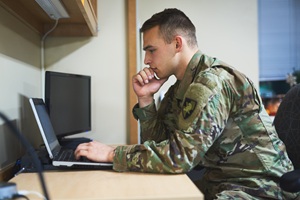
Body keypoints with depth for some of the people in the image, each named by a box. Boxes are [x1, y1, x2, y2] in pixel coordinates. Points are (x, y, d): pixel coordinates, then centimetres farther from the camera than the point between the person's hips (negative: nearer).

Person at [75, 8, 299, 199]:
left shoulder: (212, 81, -20)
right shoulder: (182, 87, 7)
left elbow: (180, 154, -26)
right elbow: (158, 143, 9)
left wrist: (112, 154, -19)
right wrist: (145, 99, -3)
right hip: (218, 179, 8)